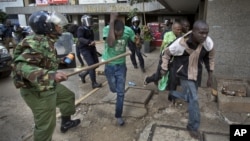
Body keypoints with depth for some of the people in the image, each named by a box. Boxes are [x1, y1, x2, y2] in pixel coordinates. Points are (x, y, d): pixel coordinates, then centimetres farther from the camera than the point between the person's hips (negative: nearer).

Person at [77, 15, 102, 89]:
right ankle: (94, 83, -3)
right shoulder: (81, 29, -10)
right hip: (85, 49, -8)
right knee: (91, 65, -12)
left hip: (92, 48, 8)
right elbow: (80, 38, -27)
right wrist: (89, 42, -43)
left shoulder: (90, 29, 15)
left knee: (96, 64, 7)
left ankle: (83, 74, 28)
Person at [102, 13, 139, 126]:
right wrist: (112, 21, -41)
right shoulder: (107, 29, -22)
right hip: (109, 66, 0)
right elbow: (111, 43, -43)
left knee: (121, 92, 3)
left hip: (121, 66, 0)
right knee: (113, 89, 19)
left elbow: (136, 41, 0)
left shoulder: (128, 30, -17)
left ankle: (118, 115, 22)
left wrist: (138, 41, -24)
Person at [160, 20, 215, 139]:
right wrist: (164, 68, -3)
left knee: (189, 97, 16)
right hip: (184, 73, -5)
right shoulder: (181, 43, -28)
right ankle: (193, 127, 10)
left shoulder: (208, 42, -17)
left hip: (197, 74, 5)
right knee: (193, 99, -10)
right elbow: (166, 53, -9)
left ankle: (172, 93, 47)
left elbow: (210, 57, 2)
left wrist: (210, 76, 5)